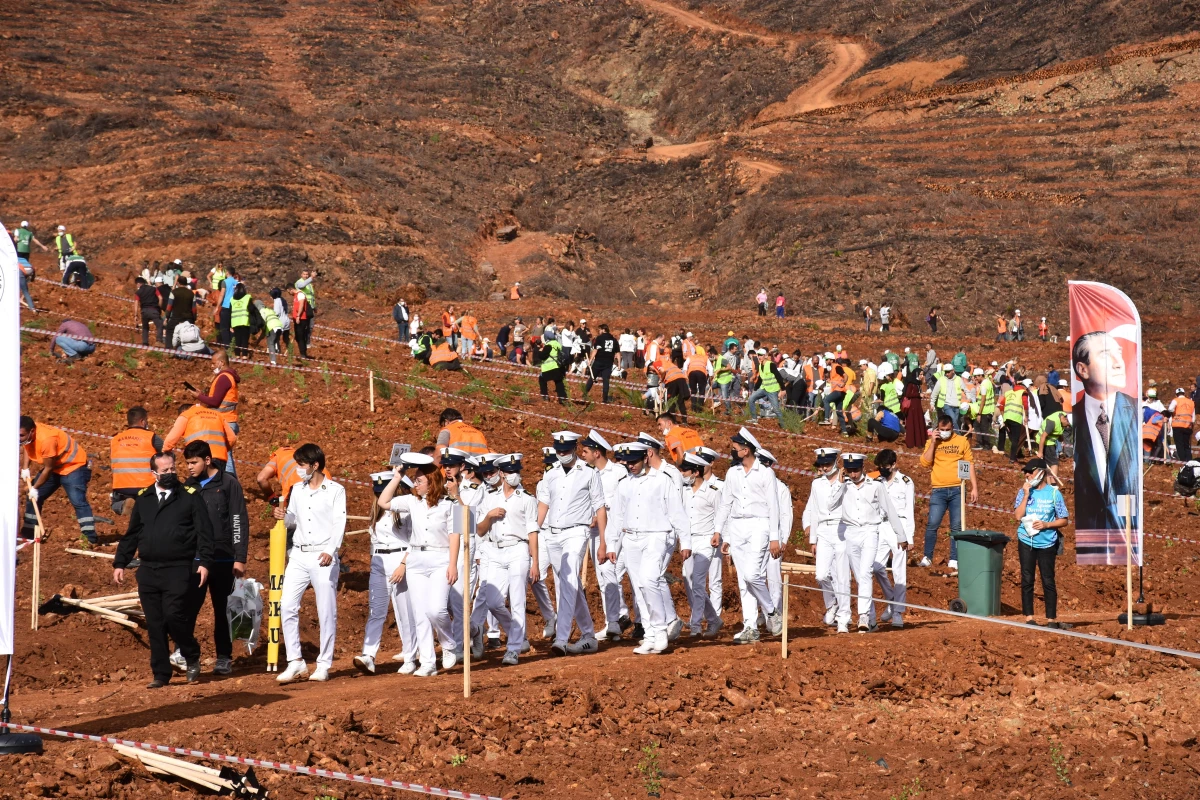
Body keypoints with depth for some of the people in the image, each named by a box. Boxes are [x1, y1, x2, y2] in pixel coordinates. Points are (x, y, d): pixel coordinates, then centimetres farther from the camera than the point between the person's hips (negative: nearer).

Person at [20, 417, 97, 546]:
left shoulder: (46, 439, -36)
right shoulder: (27, 434, -12)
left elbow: (48, 468, -26)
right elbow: (27, 448, 12)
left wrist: (35, 488, -17)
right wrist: (25, 468, -2)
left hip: (73, 466, -9)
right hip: (53, 467, 9)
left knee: (78, 501, -23)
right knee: (33, 498, 12)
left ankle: (88, 537, -28)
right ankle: (27, 534, 24)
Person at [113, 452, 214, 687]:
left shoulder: (190, 497, 2)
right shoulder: (143, 499, 14)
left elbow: (204, 532, -2)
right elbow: (131, 535, 19)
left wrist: (204, 562, -12)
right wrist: (120, 563, 15)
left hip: (179, 570, -4)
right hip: (148, 571, 4)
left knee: (174, 616, -15)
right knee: (154, 625, 4)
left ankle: (192, 659, 10)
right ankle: (160, 674, 11)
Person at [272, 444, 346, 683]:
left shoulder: (335, 490, -4)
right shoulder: (297, 489, 13)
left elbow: (339, 523, -11)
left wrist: (330, 551, -25)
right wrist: (284, 516, -4)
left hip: (323, 557, -5)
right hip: (298, 555, 5)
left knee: (326, 612, 0)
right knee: (287, 606, -4)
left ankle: (324, 665, 8)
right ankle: (296, 662, 1)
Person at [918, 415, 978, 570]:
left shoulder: (962, 441, 7)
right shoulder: (932, 442, 8)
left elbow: (969, 464, 9)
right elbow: (925, 463, -3)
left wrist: (974, 487, 4)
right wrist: (933, 443, -8)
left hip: (957, 490, 0)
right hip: (938, 490, 0)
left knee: (956, 526, 1)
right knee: (932, 524, -8)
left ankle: (954, 560, 5)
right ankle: (927, 558, 2)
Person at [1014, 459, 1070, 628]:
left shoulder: (1054, 493, -3)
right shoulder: (1023, 491, 2)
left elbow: (1063, 520, 0)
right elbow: (1018, 516, -8)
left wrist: (1046, 524, -15)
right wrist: (1026, 495, -12)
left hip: (1047, 542, -2)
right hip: (1026, 540, 2)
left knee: (1048, 581, 2)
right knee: (1027, 580, 4)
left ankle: (1051, 619, 8)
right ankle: (1029, 618, 10)